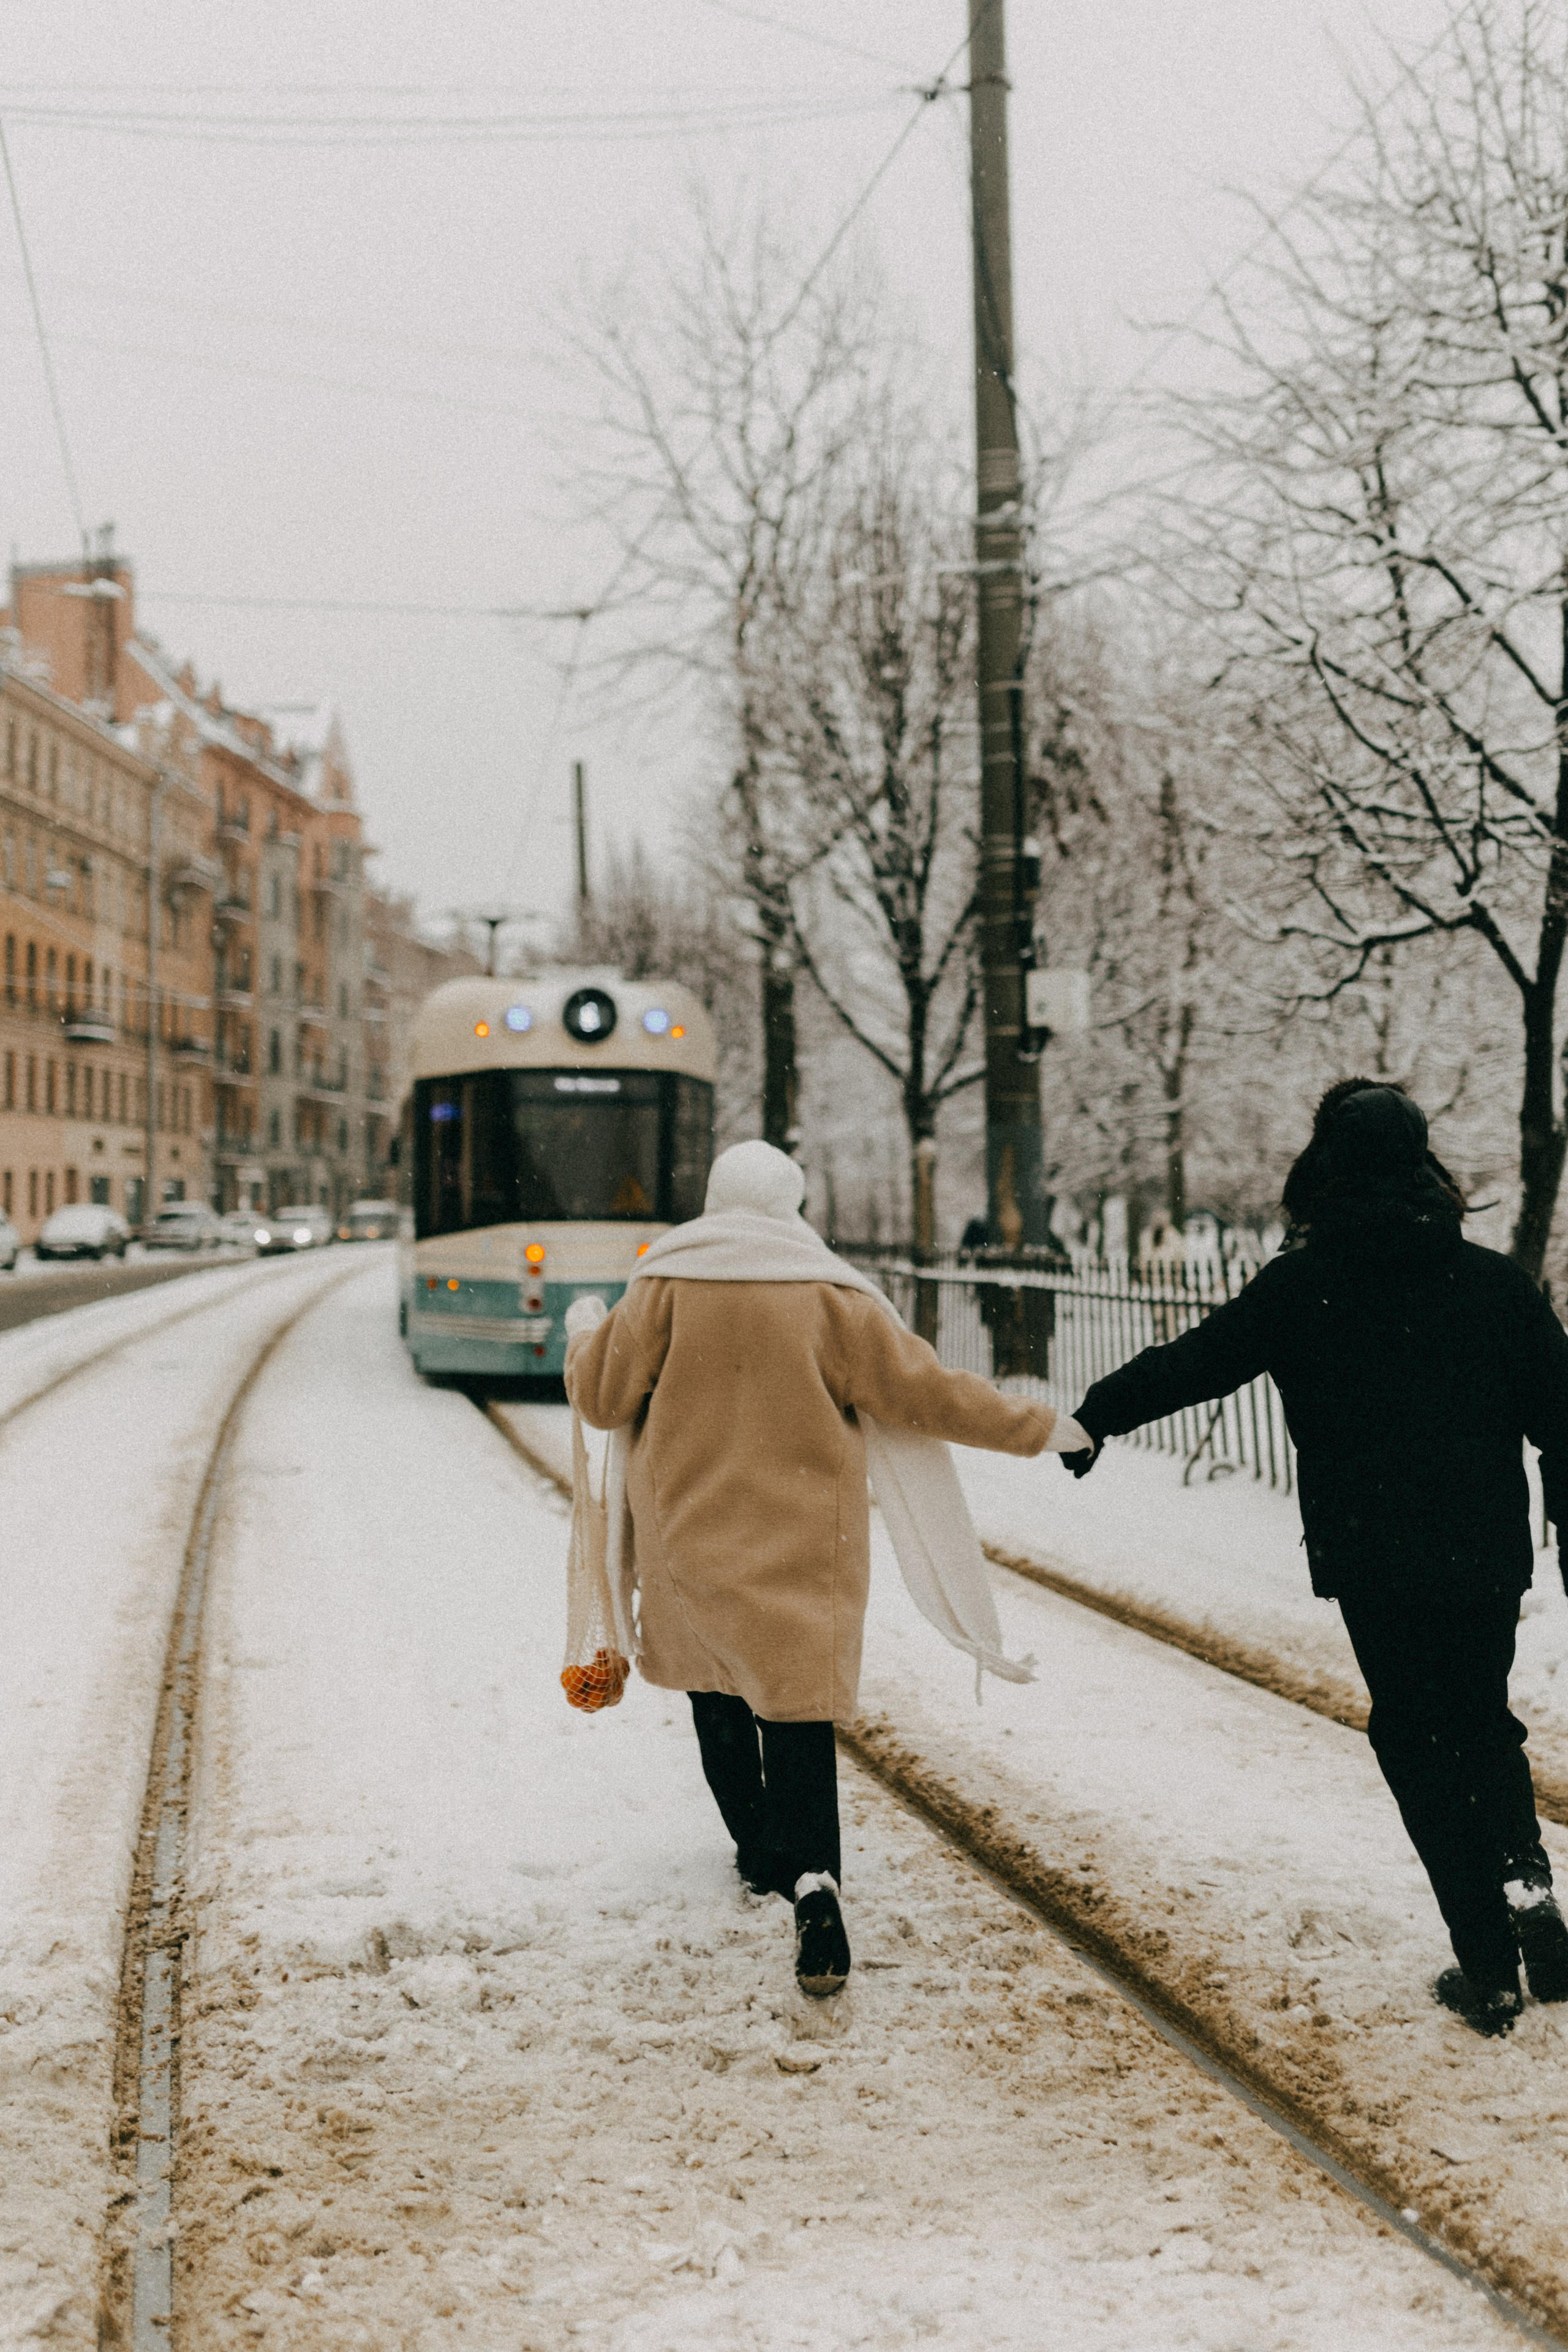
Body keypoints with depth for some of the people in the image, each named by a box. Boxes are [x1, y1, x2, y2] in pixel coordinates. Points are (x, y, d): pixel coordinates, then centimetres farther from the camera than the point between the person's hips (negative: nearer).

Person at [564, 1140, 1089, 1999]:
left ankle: (758, 1848, 30)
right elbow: (920, 1390, -5)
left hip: (689, 1533, 1)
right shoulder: (829, 1296, -6)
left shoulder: (665, 1284, -5)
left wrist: (586, 1333, 22)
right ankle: (811, 1875, -21)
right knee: (797, 1700, -2)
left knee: (717, 1687, 21)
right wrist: (1032, 1427, 6)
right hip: (802, 1541, -1)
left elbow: (602, 1396, 0)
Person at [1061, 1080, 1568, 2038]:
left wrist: (1095, 1417, 15)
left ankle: (1490, 1967, 7)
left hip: (1371, 1562, -1)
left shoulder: (1301, 1284, -4)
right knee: (1484, 1726, 21)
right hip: (1485, 1559, 1)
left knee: (1418, 1744, 9)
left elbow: (1194, 1361, 2)